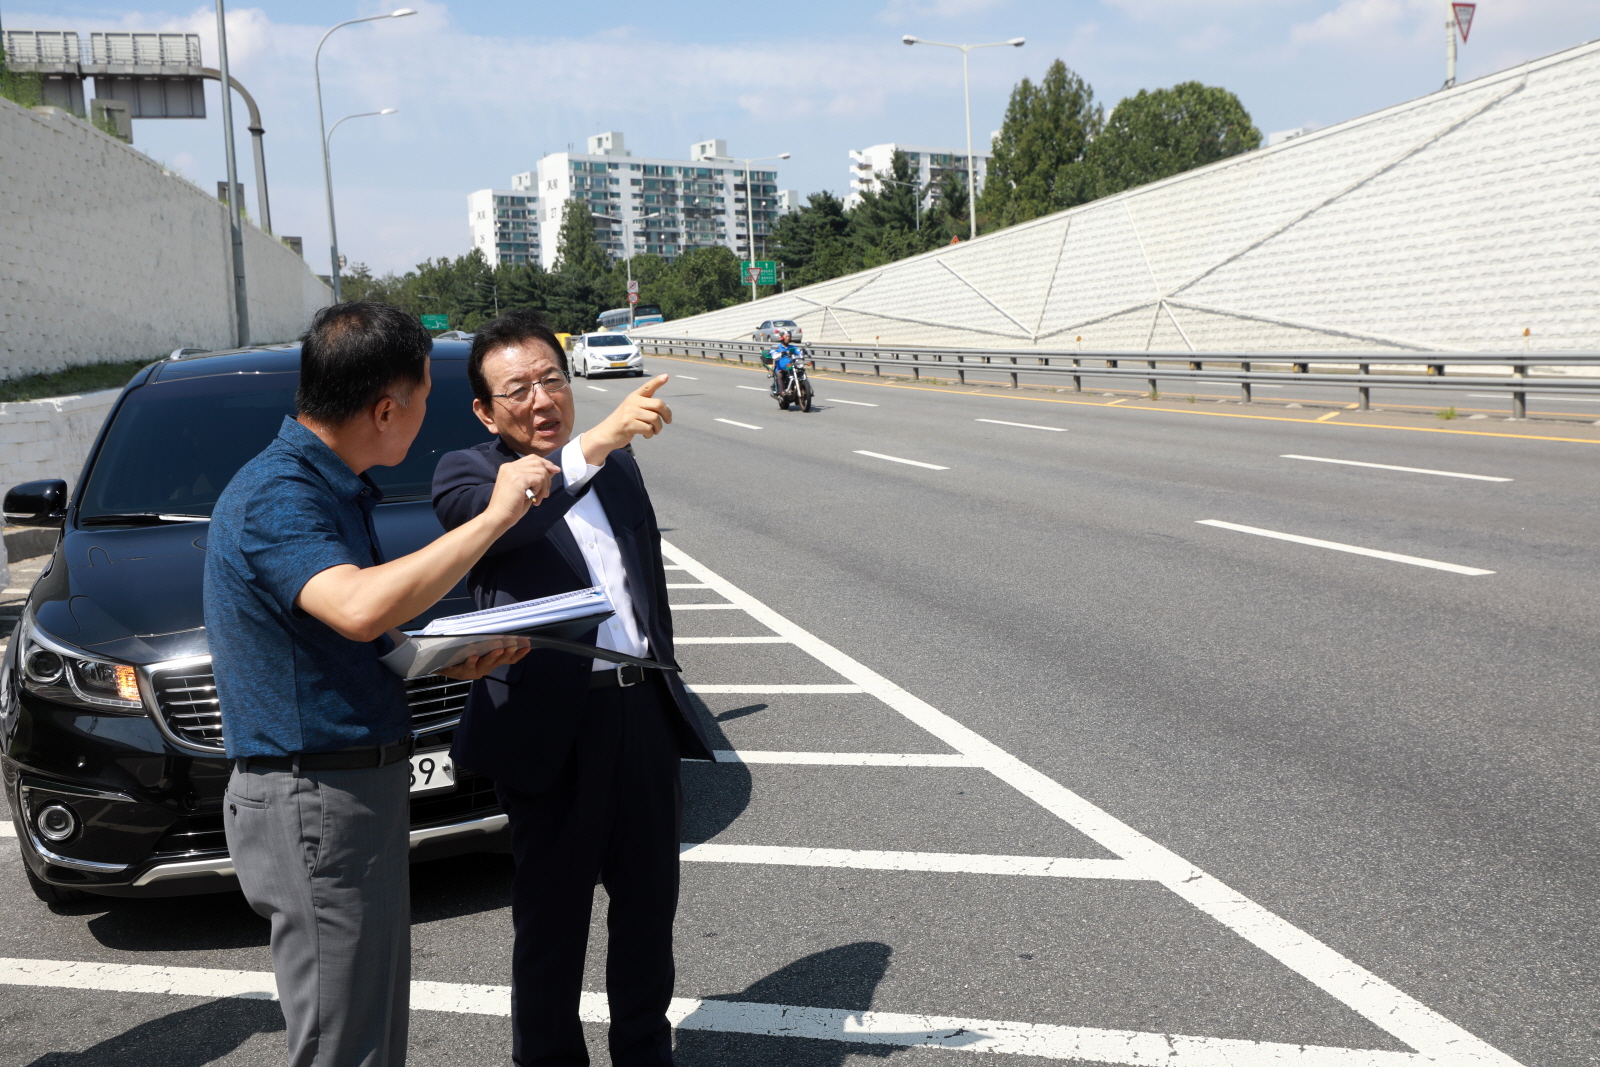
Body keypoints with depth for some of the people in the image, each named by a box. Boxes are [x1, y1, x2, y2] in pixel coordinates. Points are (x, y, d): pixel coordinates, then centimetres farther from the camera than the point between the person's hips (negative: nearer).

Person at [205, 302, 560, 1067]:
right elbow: (360, 608, -37)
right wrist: (494, 517, -30)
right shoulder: (275, 499, -19)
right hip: (315, 800, -10)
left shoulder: (334, 488, 13)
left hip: (363, 789, 10)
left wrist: (451, 663, 7)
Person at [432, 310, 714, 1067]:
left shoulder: (618, 466, 13)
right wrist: (597, 442, -40)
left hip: (645, 711, 5)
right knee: (551, 917, 8)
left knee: (648, 903, 17)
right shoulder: (466, 473, -3)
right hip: (555, 720, -5)